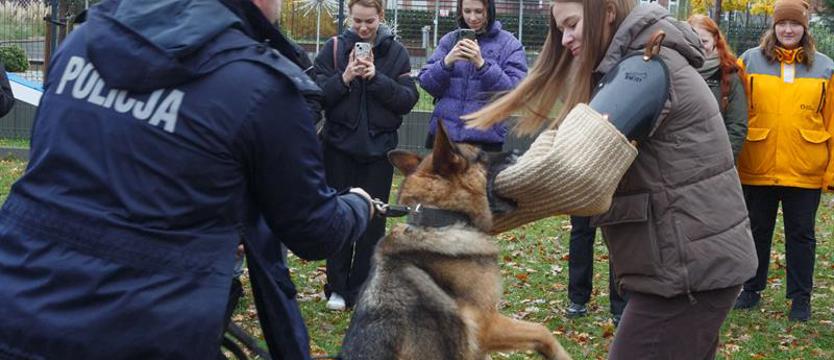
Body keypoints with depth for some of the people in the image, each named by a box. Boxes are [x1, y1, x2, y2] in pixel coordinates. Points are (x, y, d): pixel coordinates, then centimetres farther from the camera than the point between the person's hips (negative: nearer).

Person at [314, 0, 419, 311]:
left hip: (379, 147, 0)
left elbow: (408, 100, -7)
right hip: (340, 145, 0)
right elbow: (317, 96, -5)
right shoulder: (334, 48, -1)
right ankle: (338, 288, 16)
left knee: (373, 219, 5)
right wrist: (344, 78, -20)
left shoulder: (396, 52, 1)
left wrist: (376, 78, -18)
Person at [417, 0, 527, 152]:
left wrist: (482, 64, -21)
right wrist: (446, 62, -15)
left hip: (485, 137, -3)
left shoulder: (509, 44, 0)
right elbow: (426, 83, 3)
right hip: (442, 133, 3)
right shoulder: (449, 40, 9)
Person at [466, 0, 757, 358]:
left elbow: (571, 165, -31)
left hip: (688, 267, -10)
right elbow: (571, 141, 3)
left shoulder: (646, 68, -18)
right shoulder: (646, 64, 14)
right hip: (698, 259, 10)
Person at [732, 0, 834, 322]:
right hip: (757, 170, 0)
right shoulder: (750, 61, 2)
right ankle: (752, 289, 27)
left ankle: (800, 298, 19)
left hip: (806, 173, 0)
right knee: (757, 231, 12)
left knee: (801, 234, 8)